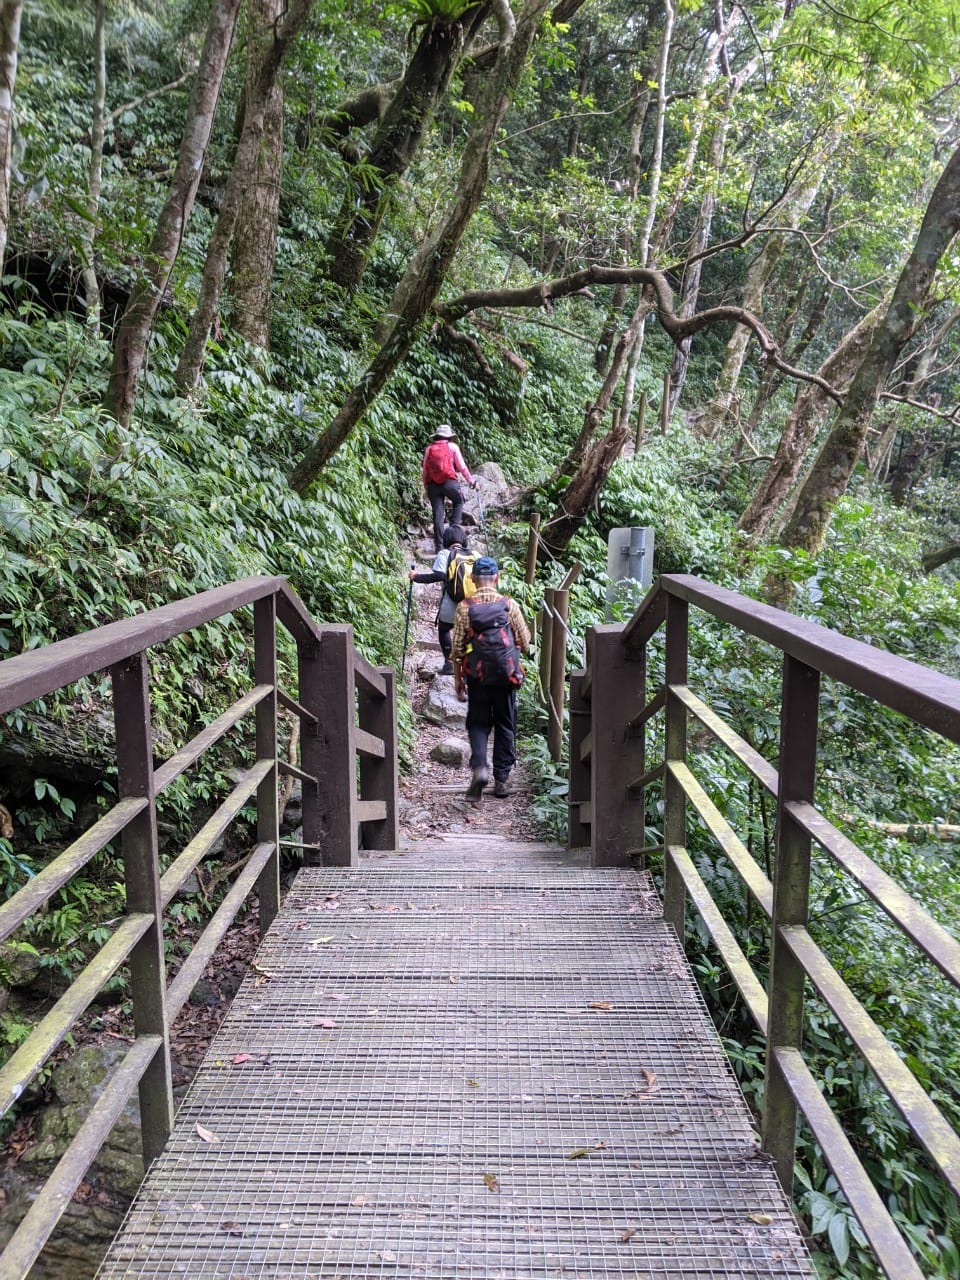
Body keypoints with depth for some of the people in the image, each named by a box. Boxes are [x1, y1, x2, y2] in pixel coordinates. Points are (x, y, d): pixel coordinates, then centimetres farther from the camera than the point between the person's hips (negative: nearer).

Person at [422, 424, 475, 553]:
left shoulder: (429, 448, 13)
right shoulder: (453, 447, 5)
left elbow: (425, 471, 13)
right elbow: (462, 467, 3)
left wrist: (426, 487, 20)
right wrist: (471, 481, 12)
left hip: (433, 484, 3)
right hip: (449, 482, -2)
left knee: (438, 516, 2)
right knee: (458, 502, 26)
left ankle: (439, 545, -1)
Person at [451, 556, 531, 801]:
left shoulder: (464, 608, -6)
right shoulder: (509, 605, -5)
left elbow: (457, 648, -2)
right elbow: (524, 642, 2)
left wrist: (457, 678, 8)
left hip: (477, 676, 0)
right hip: (506, 676, 0)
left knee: (477, 724, 11)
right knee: (505, 726, 12)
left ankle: (479, 768, -12)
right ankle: (501, 779, 16)